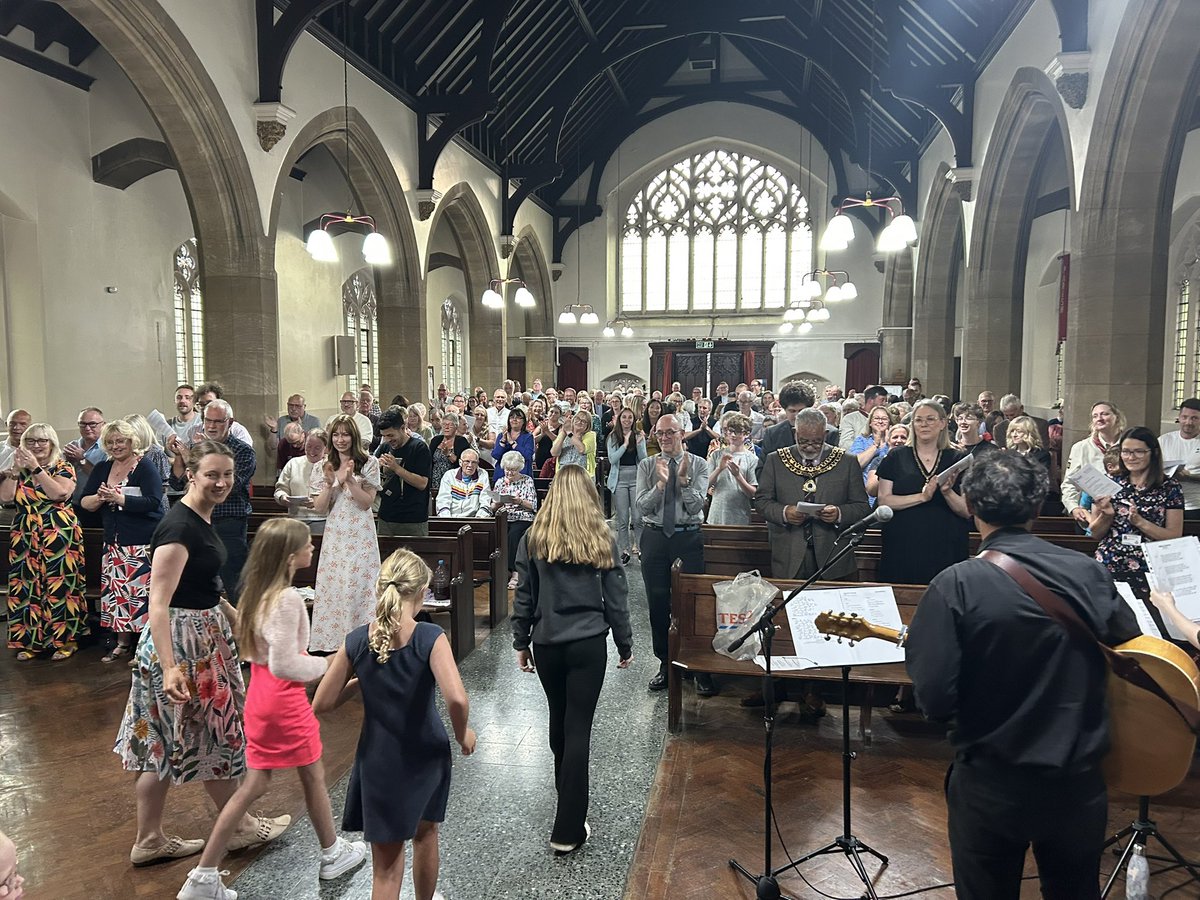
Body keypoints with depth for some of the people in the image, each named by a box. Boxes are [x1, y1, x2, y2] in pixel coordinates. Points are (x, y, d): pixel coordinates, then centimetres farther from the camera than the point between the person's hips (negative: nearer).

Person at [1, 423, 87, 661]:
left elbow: (59, 493, -17)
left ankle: (65, 639, 4)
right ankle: (30, 640, 14)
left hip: (59, 536, -4)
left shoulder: (63, 468, 1)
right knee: (26, 585, 4)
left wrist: (35, 468, -15)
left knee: (59, 585, -4)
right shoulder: (20, 469, 13)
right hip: (25, 536, 4)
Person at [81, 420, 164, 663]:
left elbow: (152, 501, -18)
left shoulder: (145, 467, -7)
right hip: (114, 541, 7)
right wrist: (100, 497, -10)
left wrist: (119, 498, -21)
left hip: (144, 541, -6)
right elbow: (85, 502, 10)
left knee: (143, 590, -8)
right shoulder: (102, 468, 13)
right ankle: (123, 642, 21)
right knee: (117, 590, 8)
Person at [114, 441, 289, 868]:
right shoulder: (179, 527, -23)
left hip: (204, 634, 9)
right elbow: (158, 604, -28)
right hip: (184, 642, -9)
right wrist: (170, 668, -34)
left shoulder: (201, 519, 6)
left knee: (167, 741, 16)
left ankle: (149, 840, 29)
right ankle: (240, 828, 28)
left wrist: (236, 617, 26)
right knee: (214, 734, 8)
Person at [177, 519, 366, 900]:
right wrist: (325, 665, -12)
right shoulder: (288, 598, -24)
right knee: (313, 777, 13)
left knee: (254, 785, 15)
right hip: (285, 699, -8)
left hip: (258, 695, 8)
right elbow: (284, 665, -26)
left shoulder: (257, 590, 3)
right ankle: (333, 854, 34)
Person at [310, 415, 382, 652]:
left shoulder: (369, 463, 1)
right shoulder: (323, 468, 10)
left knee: (359, 586, -5)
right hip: (334, 536, 3)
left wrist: (350, 480, -16)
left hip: (360, 535, -3)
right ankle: (332, 642, 10)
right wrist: (330, 483, -11)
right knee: (332, 588, 2)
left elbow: (367, 502, -5)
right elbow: (319, 509, 4)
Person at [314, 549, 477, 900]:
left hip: (379, 762, 1)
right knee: (425, 832, 29)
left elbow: (321, 705, -5)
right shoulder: (430, 638, -20)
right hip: (426, 756, 0)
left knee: (386, 867, 11)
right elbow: (456, 699, -31)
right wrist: (463, 734, -12)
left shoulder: (356, 642, -11)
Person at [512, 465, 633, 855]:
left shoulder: (534, 538, -3)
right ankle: (568, 830, 2)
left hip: (546, 643, 2)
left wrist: (521, 642, 11)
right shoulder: (601, 538, -5)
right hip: (588, 643, -2)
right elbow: (616, 596, -2)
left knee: (559, 719, 22)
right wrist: (625, 645, 9)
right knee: (578, 727, 1)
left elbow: (523, 596, 0)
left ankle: (567, 791, 45)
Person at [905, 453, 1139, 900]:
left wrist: (917, 643, -3)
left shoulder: (957, 585, -20)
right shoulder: (1090, 573, -9)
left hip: (992, 785, -3)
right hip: (1080, 782, 4)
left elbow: (934, 699, -21)